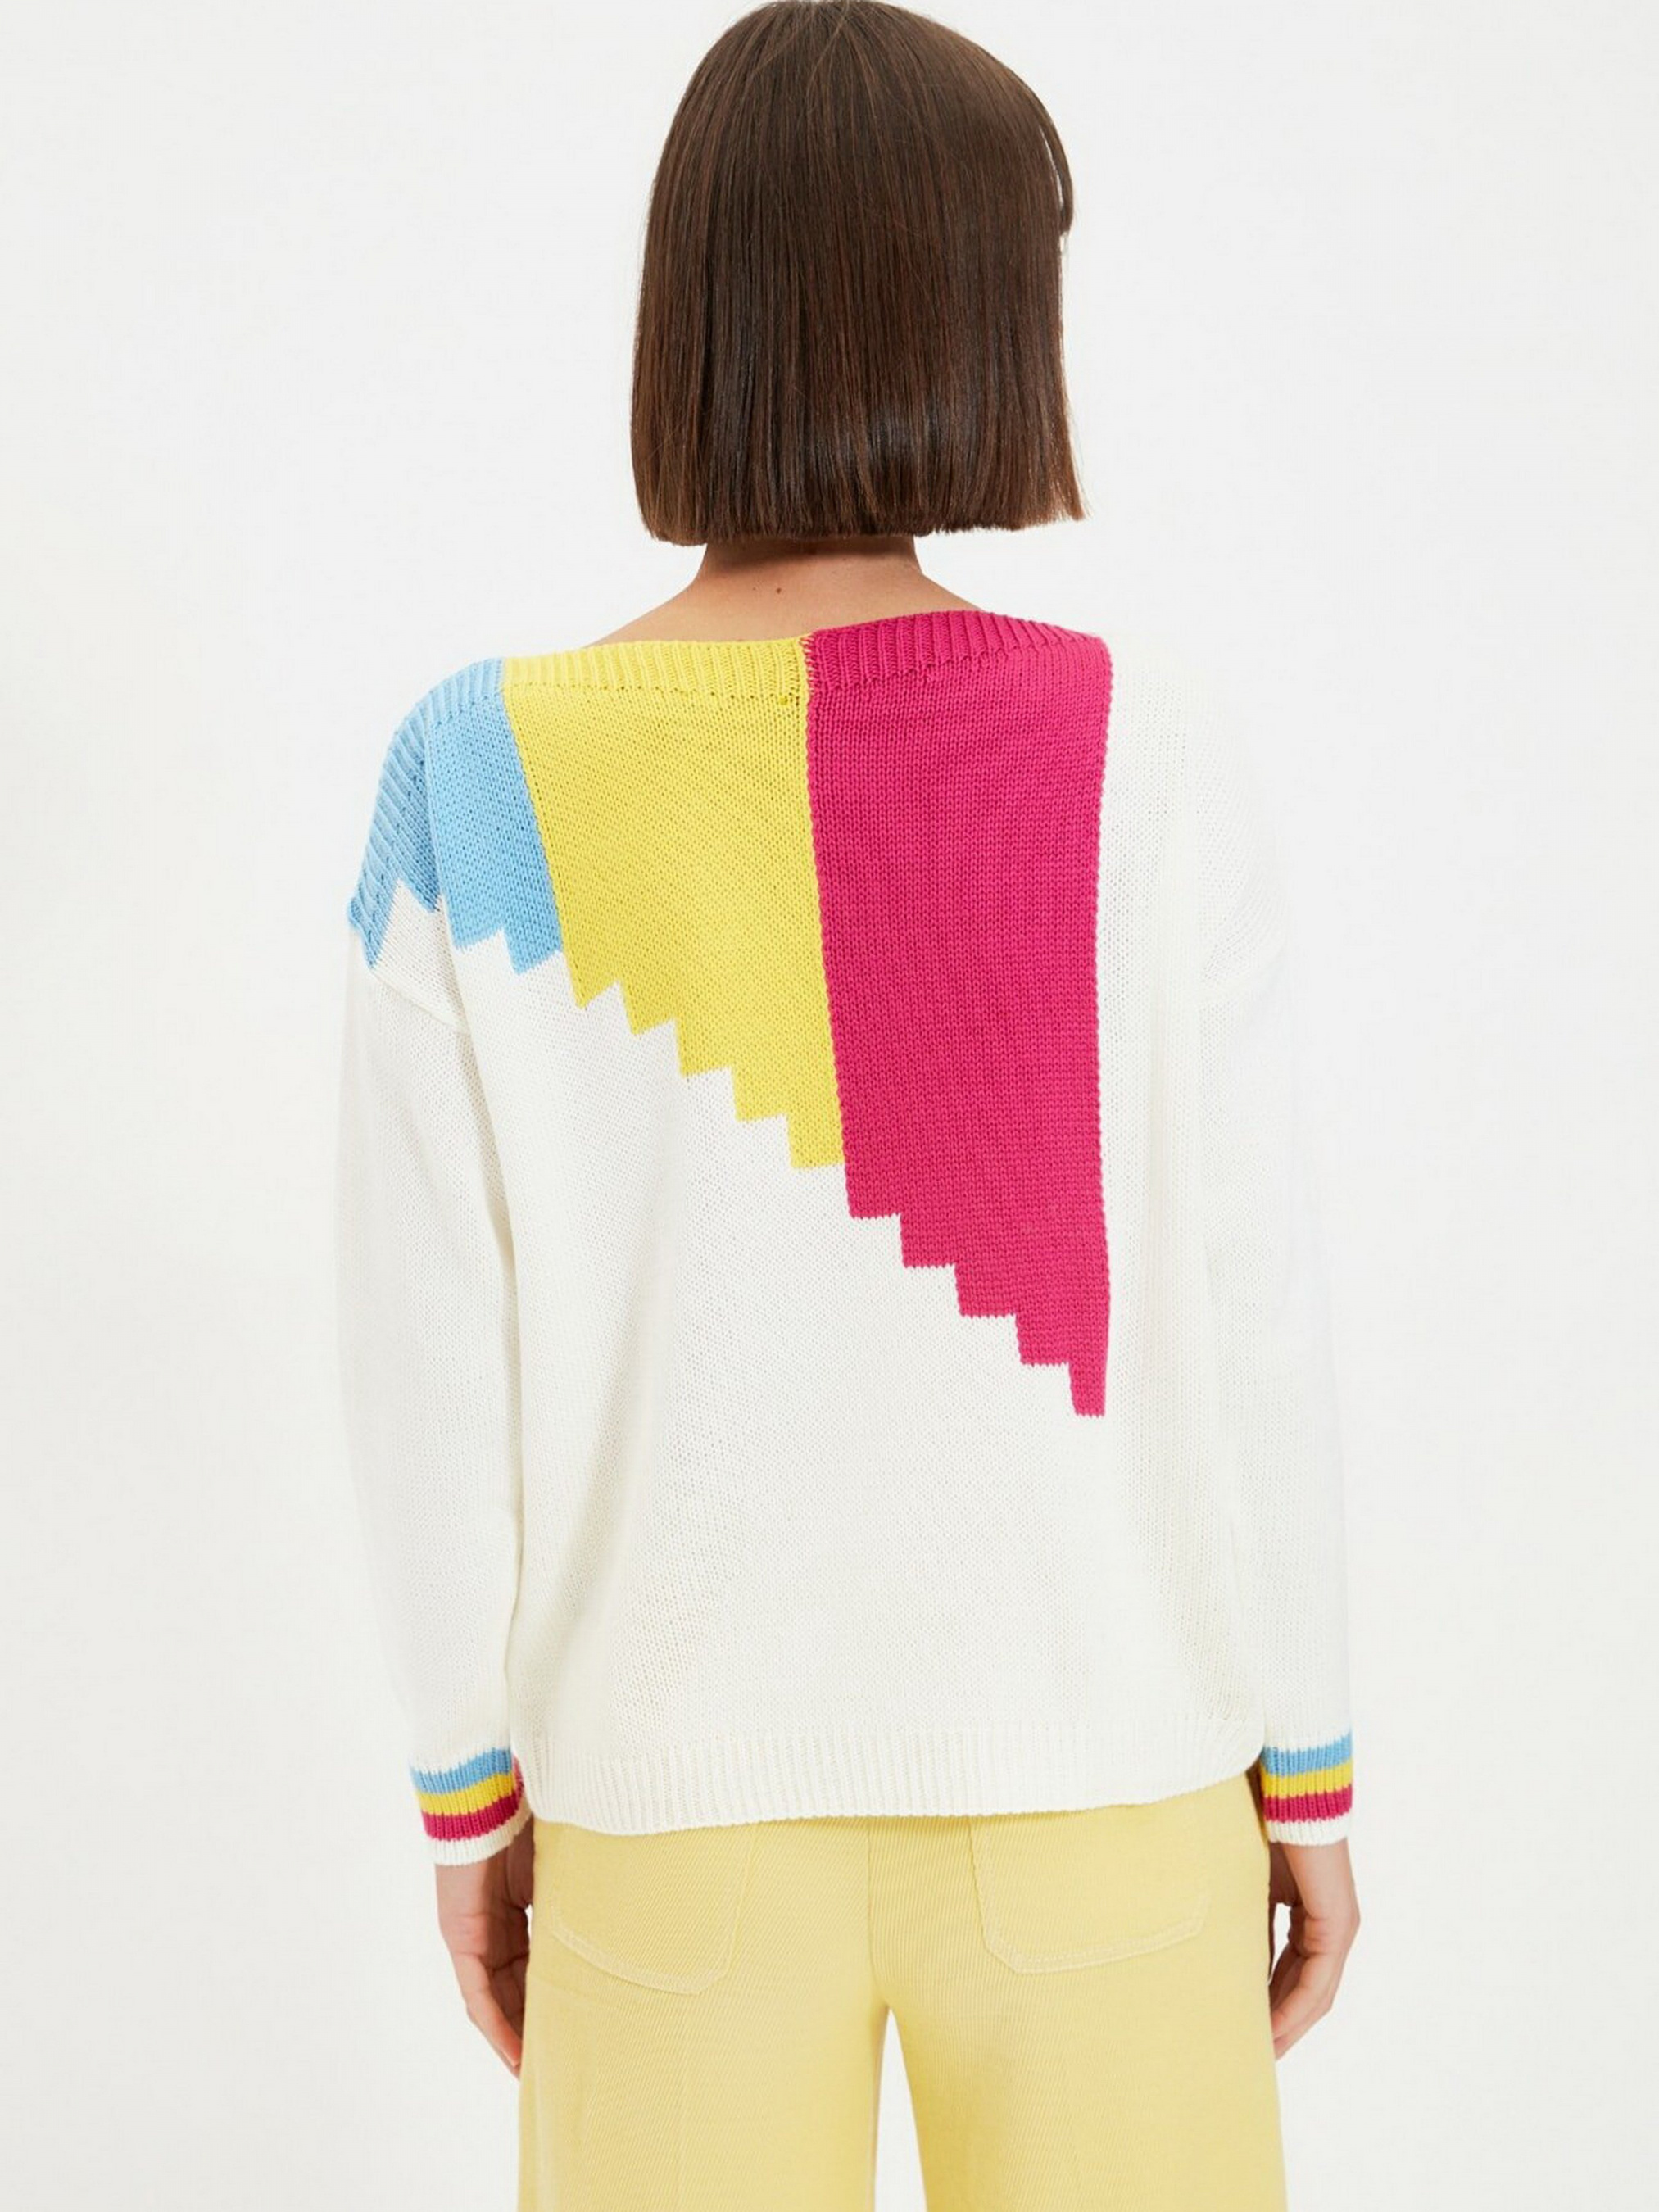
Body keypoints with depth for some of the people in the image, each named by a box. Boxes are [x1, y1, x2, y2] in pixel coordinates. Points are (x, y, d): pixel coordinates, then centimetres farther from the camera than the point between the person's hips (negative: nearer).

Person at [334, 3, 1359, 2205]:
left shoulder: (476, 782, -11)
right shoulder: (1149, 755, -14)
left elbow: (430, 1356, -7)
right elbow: (1250, 1306, -9)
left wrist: (473, 1784, 7)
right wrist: (1309, 1759, 5)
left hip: (672, 1787, 1)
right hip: (1099, 1770, 0)